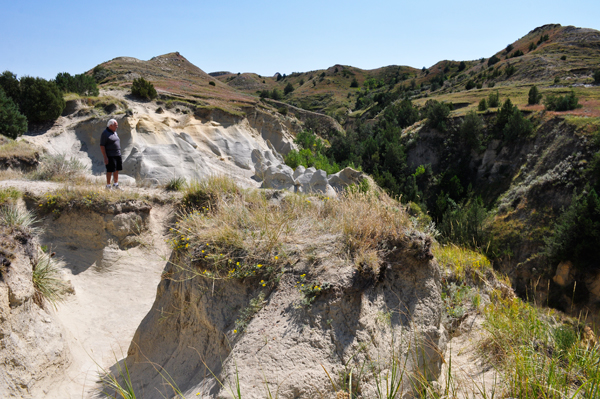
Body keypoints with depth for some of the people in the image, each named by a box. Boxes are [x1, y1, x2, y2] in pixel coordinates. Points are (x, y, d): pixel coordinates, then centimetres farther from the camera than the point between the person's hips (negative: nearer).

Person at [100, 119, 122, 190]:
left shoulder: (115, 132, 15)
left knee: (116, 170, 10)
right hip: (110, 156, -8)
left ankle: (115, 185, 20)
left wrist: (119, 154, 18)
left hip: (117, 155, 8)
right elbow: (102, 146, -12)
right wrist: (105, 157, -18)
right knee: (110, 170, -4)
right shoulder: (105, 133, -10)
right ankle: (108, 186, 5)